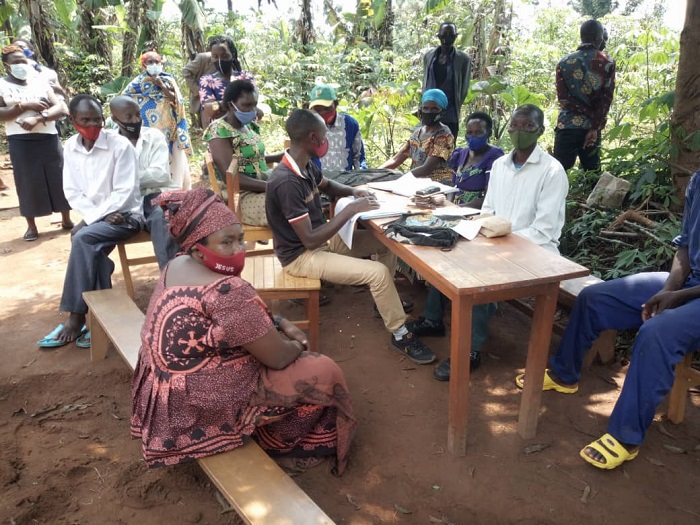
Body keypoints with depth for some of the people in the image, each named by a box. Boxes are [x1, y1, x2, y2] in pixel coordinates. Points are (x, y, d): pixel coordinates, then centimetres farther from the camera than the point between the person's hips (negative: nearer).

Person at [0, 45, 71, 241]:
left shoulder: (40, 82, 7)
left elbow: (61, 108, -3)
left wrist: (38, 118, -18)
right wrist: (24, 105, -17)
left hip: (49, 139, 2)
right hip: (21, 142, -2)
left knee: (59, 178, 6)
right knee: (27, 183, 4)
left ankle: (66, 220, 20)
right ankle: (31, 226, 15)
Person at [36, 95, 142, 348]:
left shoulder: (120, 145, -11)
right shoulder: (70, 147, 5)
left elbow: (125, 192, -15)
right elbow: (72, 192, 4)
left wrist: (92, 219, -18)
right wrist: (98, 216, -12)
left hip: (126, 214, -5)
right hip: (95, 217, 5)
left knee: (82, 239, -27)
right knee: (91, 248, -26)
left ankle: (77, 317, -20)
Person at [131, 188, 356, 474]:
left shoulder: (178, 265, -1)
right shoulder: (225, 291, -30)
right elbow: (279, 358, -21)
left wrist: (281, 323, 2)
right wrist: (296, 345, 0)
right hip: (202, 408, -9)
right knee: (323, 372, -1)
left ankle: (269, 436, 29)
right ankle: (281, 447, 21)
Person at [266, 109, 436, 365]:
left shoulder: (305, 165, -1)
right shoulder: (286, 182, -29)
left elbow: (327, 185, 22)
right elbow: (310, 240, -29)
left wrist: (353, 192, 1)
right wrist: (351, 210, -25)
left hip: (320, 239, 9)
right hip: (302, 255, -9)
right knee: (378, 273, -20)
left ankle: (386, 301, 30)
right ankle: (400, 335, 0)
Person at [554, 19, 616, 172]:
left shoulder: (564, 63, 3)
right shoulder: (607, 63, 3)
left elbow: (564, 98, -5)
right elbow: (606, 98, -5)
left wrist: (590, 116, -4)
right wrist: (595, 127, -7)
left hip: (567, 127, -1)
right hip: (592, 127, 1)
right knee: (592, 175, 10)